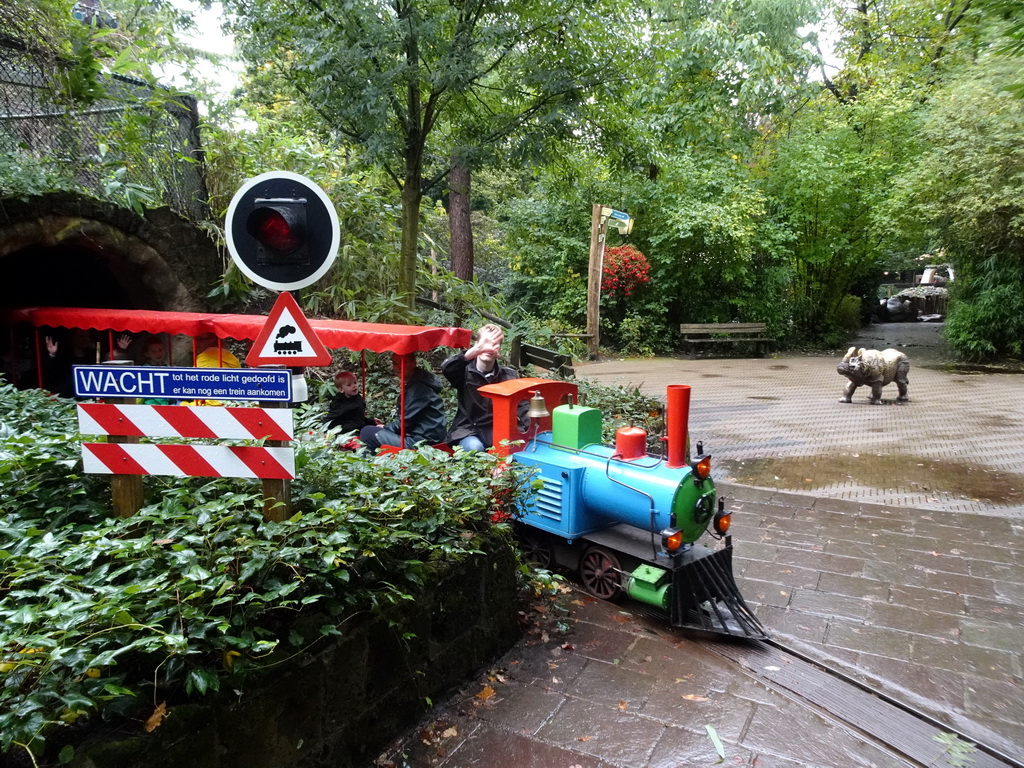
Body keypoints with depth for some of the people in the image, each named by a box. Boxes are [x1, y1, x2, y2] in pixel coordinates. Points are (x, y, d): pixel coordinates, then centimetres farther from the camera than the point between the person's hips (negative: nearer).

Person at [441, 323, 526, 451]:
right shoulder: (465, 371, -7)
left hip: (498, 429, 3)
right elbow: (446, 368, -29)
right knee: (474, 447, -34)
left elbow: (523, 404, -2)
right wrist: (476, 349, -43)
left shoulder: (509, 375, 4)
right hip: (467, 429, -3)